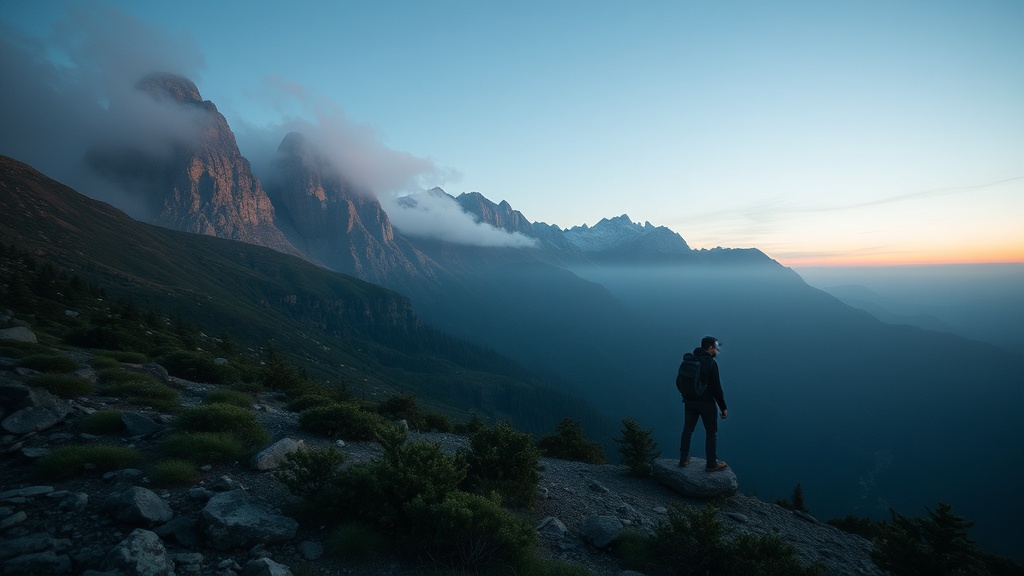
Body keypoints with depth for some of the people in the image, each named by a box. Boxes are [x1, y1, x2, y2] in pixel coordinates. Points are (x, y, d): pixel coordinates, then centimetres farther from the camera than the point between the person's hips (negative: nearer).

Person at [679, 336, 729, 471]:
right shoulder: (711, 363, -16)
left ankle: (683, 459, 23)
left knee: (687, 430, 14)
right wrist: (723, 407, -10)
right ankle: (712, 464, 15)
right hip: (706, 403, -6)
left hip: (689, 401, 6)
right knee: (711, 433, 8)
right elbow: (716, 387, -16)